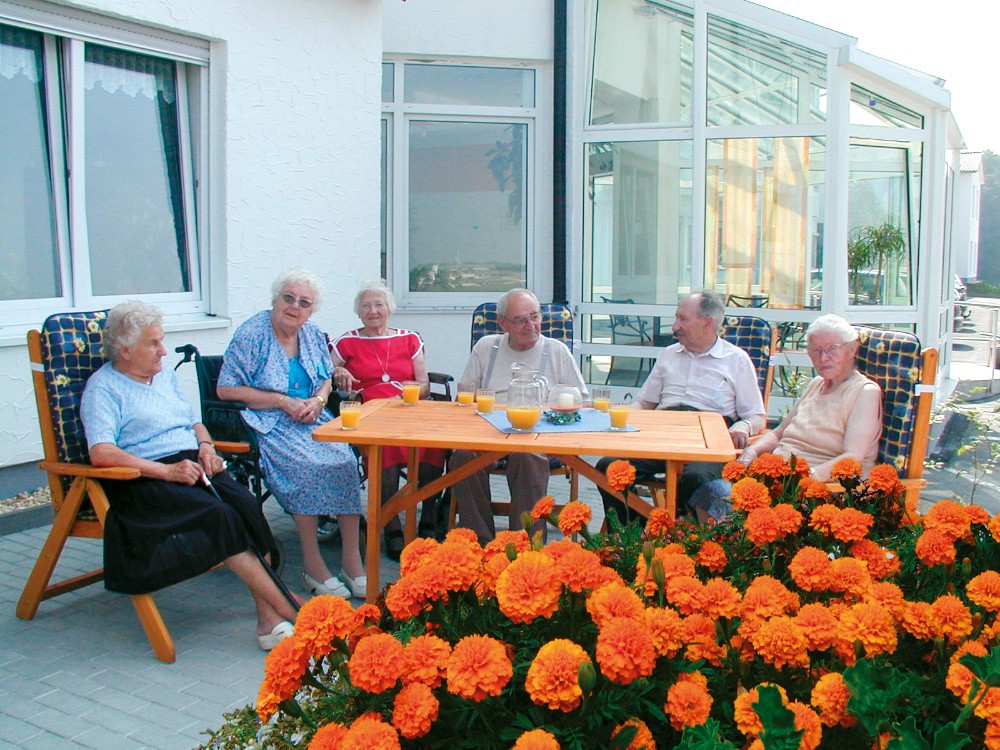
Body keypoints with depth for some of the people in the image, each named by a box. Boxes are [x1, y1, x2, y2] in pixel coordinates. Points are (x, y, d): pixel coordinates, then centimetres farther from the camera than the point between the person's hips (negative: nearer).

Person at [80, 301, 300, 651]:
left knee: (245, 503, -25)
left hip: (193, 464, 6)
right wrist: (166, 471, -21)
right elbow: (101, 453, -14)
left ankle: (268, 618, -29)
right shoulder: (103, 387, 0)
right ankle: (287, 608, -27)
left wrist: (205, 445, 6)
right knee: (219, 516, -31)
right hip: (144, 481, -6)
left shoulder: (165, 374, 23)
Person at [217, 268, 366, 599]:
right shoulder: (252, 334, -6)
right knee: (308, 464, -31)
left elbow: (326, 381, 22)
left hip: (312, 418, 5)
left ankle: (352, 559, -20)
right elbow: (227, 389, -9)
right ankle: (313, 566, -20)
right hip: (268, 423, -5)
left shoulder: (312, 334, 12)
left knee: (345, 460, -24)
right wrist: (284, 402, -13)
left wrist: (317, 401, -3)